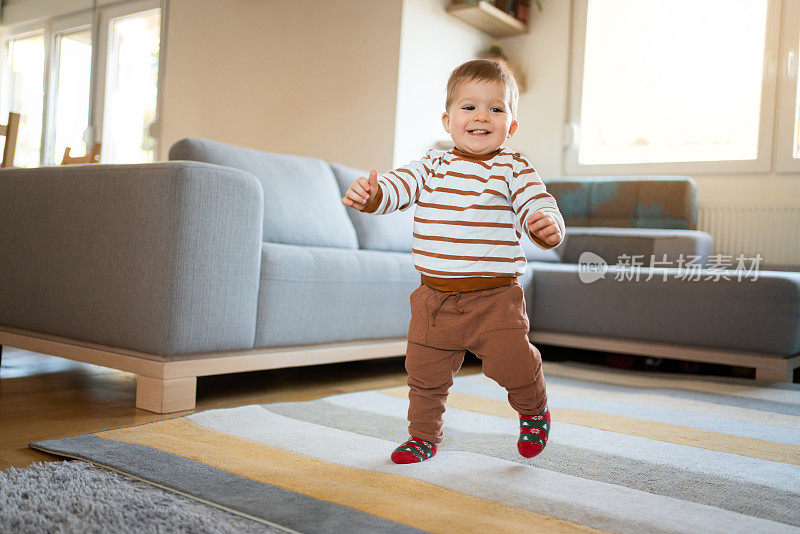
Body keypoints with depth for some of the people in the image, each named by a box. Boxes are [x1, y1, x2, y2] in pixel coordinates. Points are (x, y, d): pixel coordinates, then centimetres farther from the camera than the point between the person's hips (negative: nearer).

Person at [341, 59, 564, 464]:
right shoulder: (431, 167, 5)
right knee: (424, 372, 8)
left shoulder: (513, 169, -3)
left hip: (495, 298, -3)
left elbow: (538, 206, -12)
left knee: (513, 365, -8)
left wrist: (548, 226, -36)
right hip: (434, 297, 3)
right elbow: (394, 188, -4)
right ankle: (424, 436, 33)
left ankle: (534, 409, 28)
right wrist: (368, 194, -27)